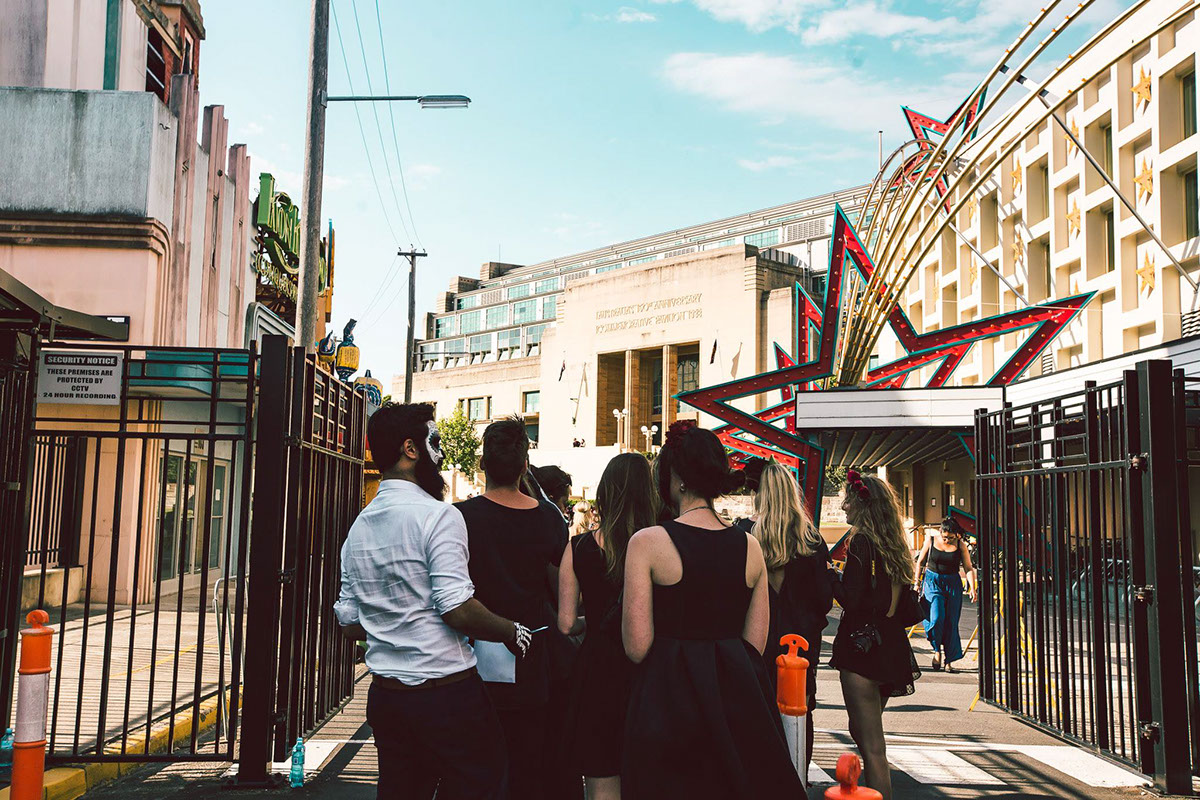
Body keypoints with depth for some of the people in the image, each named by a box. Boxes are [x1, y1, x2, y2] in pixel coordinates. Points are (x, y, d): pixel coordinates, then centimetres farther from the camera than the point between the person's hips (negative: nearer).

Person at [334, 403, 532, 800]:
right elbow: (458, 609, -21)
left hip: (385, 693, 7)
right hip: (447, 690, -7)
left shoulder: (359, 527, 10)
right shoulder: (438, 516, -14)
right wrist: (511, 632, -6)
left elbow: (349, 624, 13)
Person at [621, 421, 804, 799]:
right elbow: (755, 643, 4)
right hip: (737, 697, 4)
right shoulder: (750, 547, 0)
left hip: (668, 699, -4)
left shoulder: (647, 542, -12)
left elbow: (637, 647, -13)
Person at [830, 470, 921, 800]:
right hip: (891, 646, 9)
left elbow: (850, 599, -19)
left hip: (862, 645, -9)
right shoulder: (895, 545, 11)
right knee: (863, 732, 21)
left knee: (870, 745, -4)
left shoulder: (861, 542, -14)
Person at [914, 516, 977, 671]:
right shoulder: (931, 540, -2)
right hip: (932, 582, -1)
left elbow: (969, 568, 1)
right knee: (936, 618, -18)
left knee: (950, 623, 1)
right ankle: (937, 650, 6)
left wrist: (972, 588, -11)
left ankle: (948, 660, 12)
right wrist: (917, 582, 6)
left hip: (952, 583, 1)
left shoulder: (960, 545, -2)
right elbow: (920, 562, 8)